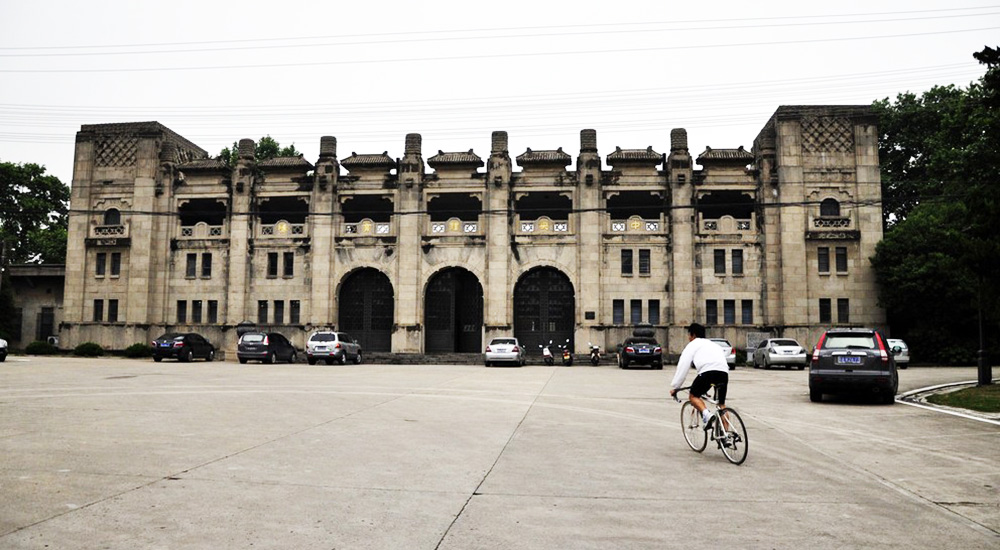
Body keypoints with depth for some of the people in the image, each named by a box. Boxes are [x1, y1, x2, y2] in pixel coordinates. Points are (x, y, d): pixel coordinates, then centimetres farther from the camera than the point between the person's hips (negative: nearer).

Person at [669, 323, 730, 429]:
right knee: (722, 404, 17)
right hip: (724, 372, 6)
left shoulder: (693, 344, 18)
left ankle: (706, 414, -13)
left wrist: (674, 387, 17)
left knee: (693, 396, 12)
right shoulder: (713, 344, 36)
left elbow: (683, 367, 12)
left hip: (708, 372, -6)